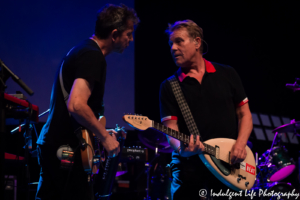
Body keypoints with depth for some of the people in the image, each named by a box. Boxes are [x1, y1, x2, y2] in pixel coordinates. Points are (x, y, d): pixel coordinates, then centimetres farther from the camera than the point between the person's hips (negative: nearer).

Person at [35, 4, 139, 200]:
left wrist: (101, 133, 24)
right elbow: (76, 105, -28)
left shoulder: (80, 50, 16)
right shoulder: (93, 57, -16)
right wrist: (105, 136, -17)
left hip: (51, 144, 10)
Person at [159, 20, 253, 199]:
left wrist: (241, 144, -8)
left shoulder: (227, 74, 9)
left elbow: (245, 114, 10)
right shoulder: (169, 87, 4)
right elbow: (171, 129, -5)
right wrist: (182, 148, -27)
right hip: (190, 164, -1)